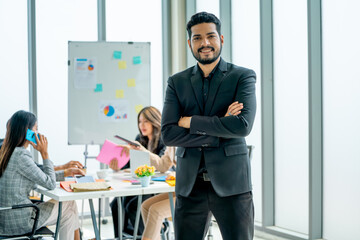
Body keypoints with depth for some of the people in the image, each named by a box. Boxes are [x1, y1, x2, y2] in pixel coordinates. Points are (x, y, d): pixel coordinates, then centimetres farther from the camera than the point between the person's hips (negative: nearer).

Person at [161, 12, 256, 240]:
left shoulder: (243, 76, 0)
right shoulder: (177, 82, 8)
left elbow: (243, 125, -15)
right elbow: (168, 133, -3)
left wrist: (190, 122, -10)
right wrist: (219, 131, -12)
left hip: (231, 183, -2)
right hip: (190, 185, 3)